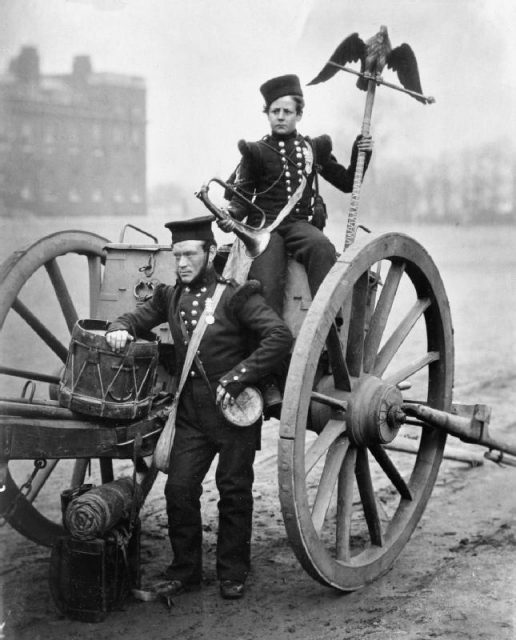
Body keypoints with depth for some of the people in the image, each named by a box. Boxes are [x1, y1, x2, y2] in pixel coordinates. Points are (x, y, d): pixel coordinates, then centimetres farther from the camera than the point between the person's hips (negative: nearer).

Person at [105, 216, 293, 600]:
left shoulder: (236, 296, -12)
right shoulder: (171, 297, 6)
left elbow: (280, 337, -20)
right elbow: (139, 317, 18)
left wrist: (237, 377, -21)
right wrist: (120, 329, -7)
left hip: (236, 410, -5)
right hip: (192, 412, 5)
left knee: (234, 491, 6)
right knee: (179, 488, 2)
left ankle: (233, 574, 22)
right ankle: (185, 571, 18)